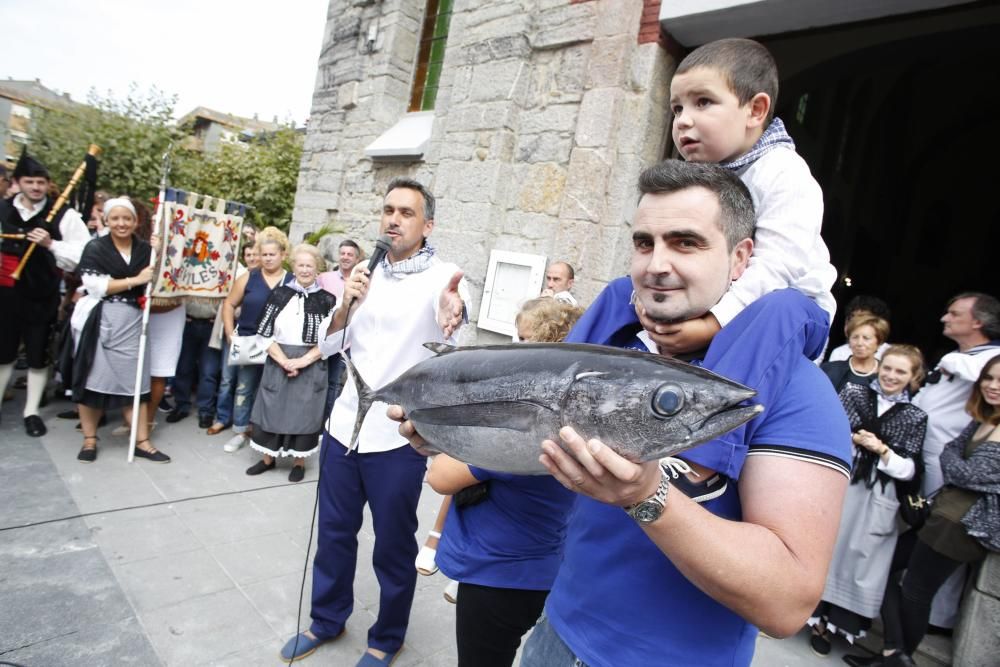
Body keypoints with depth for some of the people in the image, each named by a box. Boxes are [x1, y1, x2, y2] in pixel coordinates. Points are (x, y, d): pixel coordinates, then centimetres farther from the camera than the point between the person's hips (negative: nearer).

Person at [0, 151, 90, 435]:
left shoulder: (64, 215, -7)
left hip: (43, 296, -2)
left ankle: (31, 412, 22)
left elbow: (84, 252, -12)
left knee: (38, 356, 8)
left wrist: (51, 244, -21)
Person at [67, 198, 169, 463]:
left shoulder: (145, 249, 7)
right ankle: (89, 439, 17)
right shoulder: (94, 248, 0)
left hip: (131, 322, 2)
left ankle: (142, 441, 7)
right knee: (93, 378, 4)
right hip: (98, 321, -2)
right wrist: (135, 280, -16)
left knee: (134, 380, 3)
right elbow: (96, 286, -11)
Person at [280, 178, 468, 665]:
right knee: (334, 532, 20)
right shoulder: (367, 274, 6)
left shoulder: (443, 275, -12)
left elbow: (451, 314, -36)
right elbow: (329, 345, 6)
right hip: (344, 425, 5)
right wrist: (346, 304, -13)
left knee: (393, 546, 11)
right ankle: (327, 620, 43)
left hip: (399, 437, -5)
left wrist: (451, 315, -60)